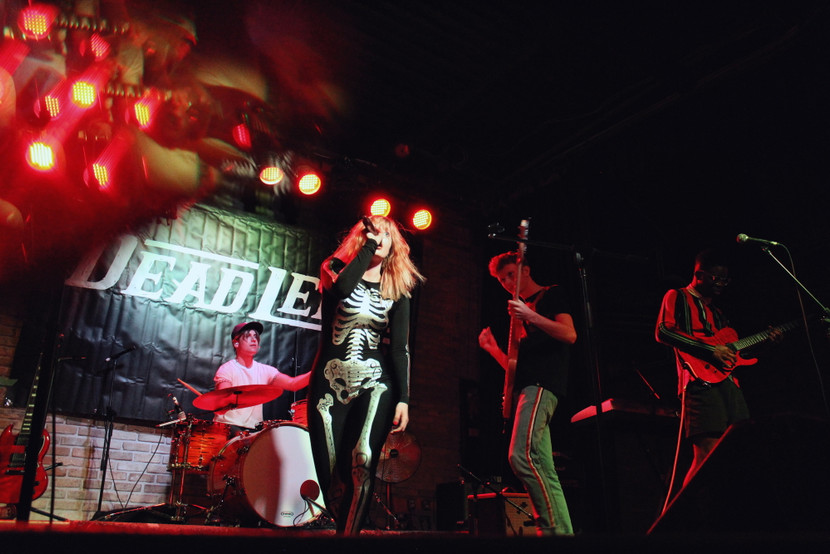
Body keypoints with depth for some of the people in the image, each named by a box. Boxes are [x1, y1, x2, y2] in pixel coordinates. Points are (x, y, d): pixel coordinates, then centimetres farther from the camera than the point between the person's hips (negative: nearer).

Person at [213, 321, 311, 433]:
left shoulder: (265, 370, 9)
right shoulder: (227, 369, -6)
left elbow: (292, 384, -6)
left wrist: (313, 373, -25)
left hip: (254, 429, 6)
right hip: (229, 427, -6)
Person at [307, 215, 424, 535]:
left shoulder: (397, 289, 8)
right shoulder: (338, 270, 6)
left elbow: (399, 348, 3)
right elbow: (342, 288, -21)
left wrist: (403, 399, -6)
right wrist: (367, 244, -11)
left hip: (374, 383, 0)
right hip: (330, 381, 1)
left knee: (362, 462, -21)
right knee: (329, 472, 4)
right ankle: (346, 527, 26)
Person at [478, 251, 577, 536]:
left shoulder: (551, 294, 8)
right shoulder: (521, 311, 29)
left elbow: (570, 335, -9)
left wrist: (529, 315, -17)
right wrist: (492, 349, 14)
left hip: (543, 384, -9)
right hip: (529, 387, 9)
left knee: (521, 455, -24)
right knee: (545, 472, 4)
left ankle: (554, 527, -20)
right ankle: (563, 531, 6)